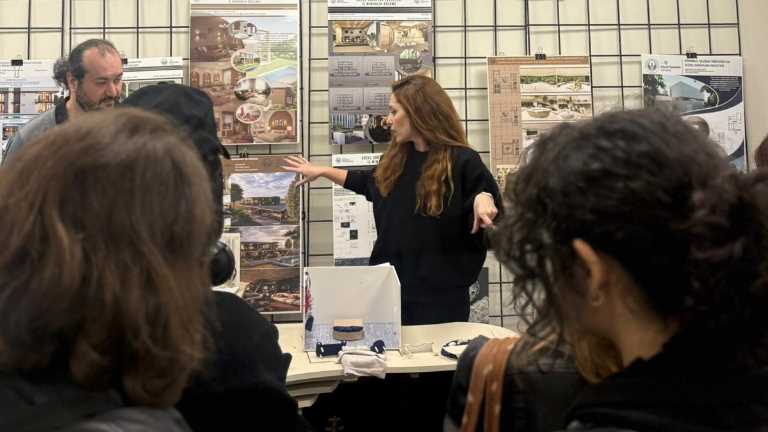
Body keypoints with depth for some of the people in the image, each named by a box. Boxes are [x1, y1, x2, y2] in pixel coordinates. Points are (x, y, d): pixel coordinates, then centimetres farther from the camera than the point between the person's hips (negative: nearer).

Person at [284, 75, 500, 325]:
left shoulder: (462, 161, -12)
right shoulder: (395, 159, 7)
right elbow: (370, 183, 27)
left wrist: (483, 200, -30)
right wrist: (321, 171, 30)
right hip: (389, 284, 6)